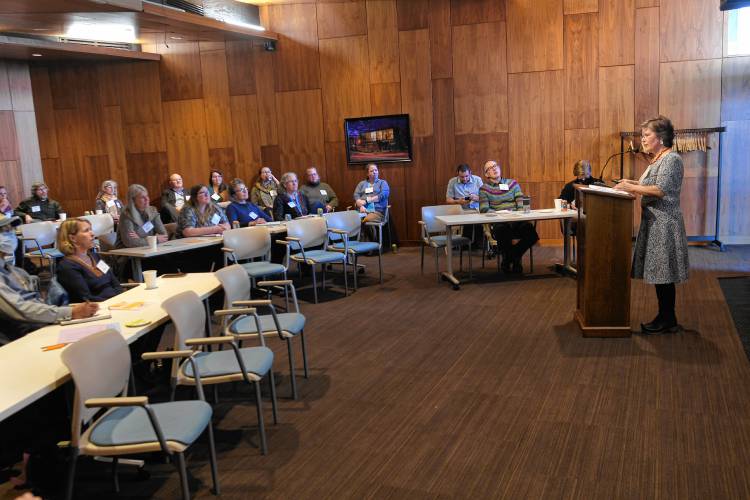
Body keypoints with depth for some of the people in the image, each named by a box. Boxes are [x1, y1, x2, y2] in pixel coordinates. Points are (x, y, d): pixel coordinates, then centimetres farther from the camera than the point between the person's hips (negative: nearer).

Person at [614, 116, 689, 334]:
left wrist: (632, 188, -18)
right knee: (658, 272, 12)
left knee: (663, 273, -3)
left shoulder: (671, 158, -13)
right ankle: (665, 317, 20)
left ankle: (668, 320, 7)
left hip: (664, 223, -9)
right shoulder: (658, 159, 16)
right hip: (654, 222, 9)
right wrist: (635, 183, 8)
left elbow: (661, 190, -23)